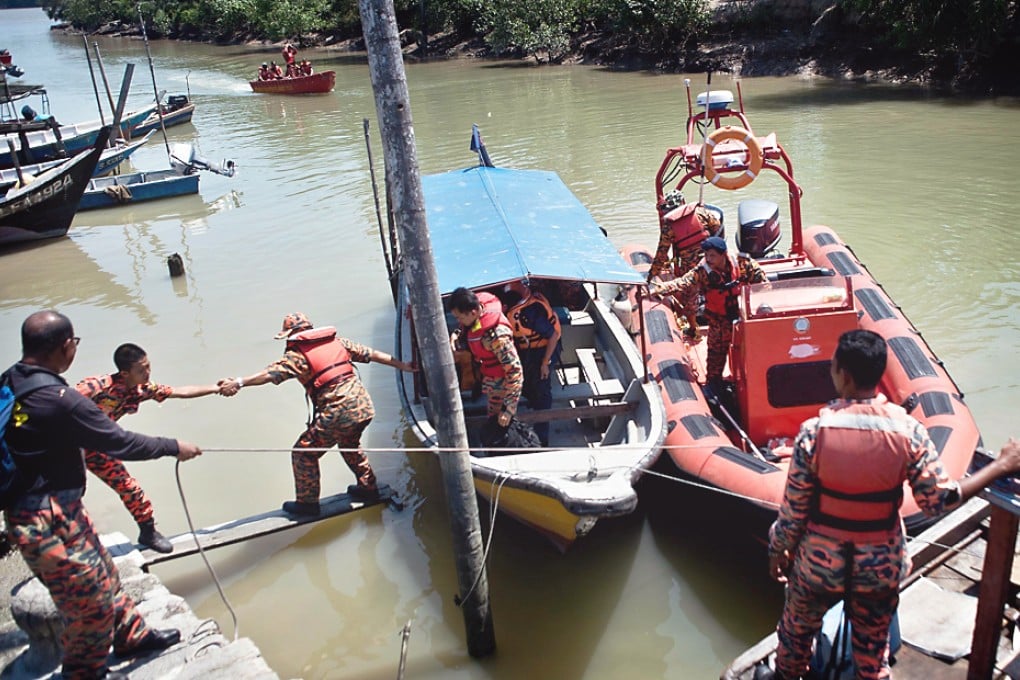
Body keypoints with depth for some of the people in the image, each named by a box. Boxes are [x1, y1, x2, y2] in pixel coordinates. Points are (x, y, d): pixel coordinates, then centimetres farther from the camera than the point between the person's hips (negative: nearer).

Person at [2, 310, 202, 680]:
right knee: (90, 600, 10)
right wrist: (174, 447, -5)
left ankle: (131, 634, 42)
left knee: (103, 575, 24)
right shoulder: (61, 401, -27)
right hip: (47, 522, -9)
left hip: (60, 509, 9)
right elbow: (121, 443, -19)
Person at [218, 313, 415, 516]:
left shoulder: (298, 354, -2)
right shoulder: (338, 342, 15)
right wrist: (402, 365, 26)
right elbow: (371, 354, 19)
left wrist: (239, 383, -21)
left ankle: (307, 502, 17)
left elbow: (272, 373, -16)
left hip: (336, 415, -7)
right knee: (350, 444, 34)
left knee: (304, 453, 11)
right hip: (365, 407, 7)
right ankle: (368, 487, 40)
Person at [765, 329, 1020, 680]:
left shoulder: (814, 430, -21)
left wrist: (778, 550, 4)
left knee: (797, 631, 25)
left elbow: (794, 508, -14)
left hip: (820, 562, -1)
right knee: (873, 648, 24)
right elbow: (938, 501, -10)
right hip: (881, 566, 1)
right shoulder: (908, 430, -17)